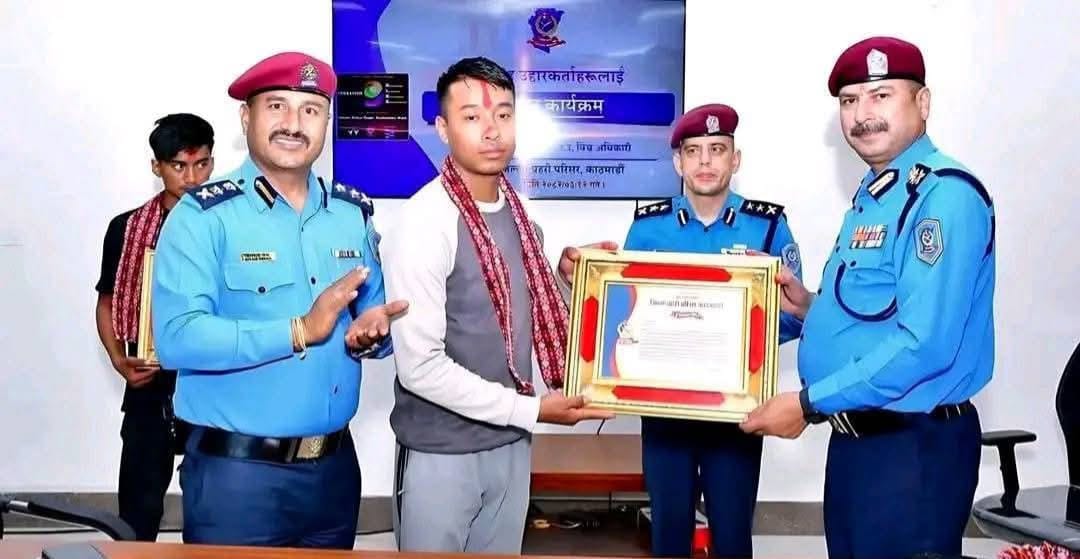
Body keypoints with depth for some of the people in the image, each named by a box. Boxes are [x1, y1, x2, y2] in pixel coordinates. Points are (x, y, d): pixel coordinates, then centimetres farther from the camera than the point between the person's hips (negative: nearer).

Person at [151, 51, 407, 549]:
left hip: (335, 465, 5)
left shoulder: (353, 213, 7)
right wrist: (300, 331, -23)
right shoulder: (204, 215, -10)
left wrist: (369, 335, -10)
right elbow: (176, 338, -20)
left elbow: (375, 314, 13)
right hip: (235, 471, -5)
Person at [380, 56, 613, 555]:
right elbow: (421, 367, -22)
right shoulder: (423, 224, -19)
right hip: (441, 453, -6)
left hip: (510, 443, 6)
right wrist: (532, 410, -18)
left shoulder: (518, 213, 3)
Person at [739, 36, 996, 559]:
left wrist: (809, 404, -20)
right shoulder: (869, 195, 13)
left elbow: (924, 343, -26)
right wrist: (810, 308, 3)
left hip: (915, 445, -9)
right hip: (855, 436, 9)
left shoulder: (944, 195, -17)